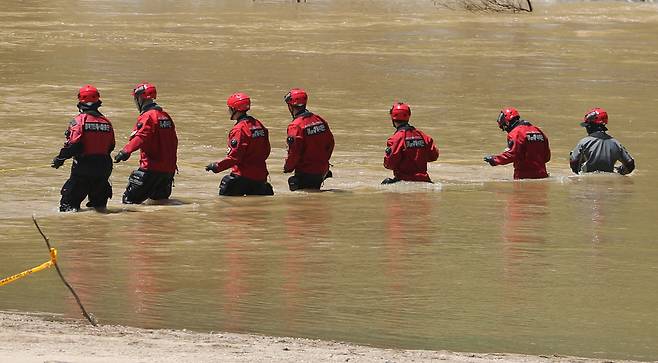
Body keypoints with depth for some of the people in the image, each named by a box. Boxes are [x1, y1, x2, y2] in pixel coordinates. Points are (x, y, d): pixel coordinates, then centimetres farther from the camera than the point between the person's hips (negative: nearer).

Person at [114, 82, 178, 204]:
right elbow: (174, 141, 23)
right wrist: (172, 164, 33)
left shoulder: (147, 116, -11)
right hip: (168, 168, 8)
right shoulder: (166, 116, 16)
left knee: (130, 198, -10)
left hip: (151, 167, -8)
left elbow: (141, 138, -28)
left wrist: (126, 151, -38)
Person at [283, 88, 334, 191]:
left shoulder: (295, 126, -18)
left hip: (305, 173, -7)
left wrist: (287, 168, -2)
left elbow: (294, 152, -19)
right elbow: (330, 143, 13)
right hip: (323, 170, 7)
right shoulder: (320, 120, 5)